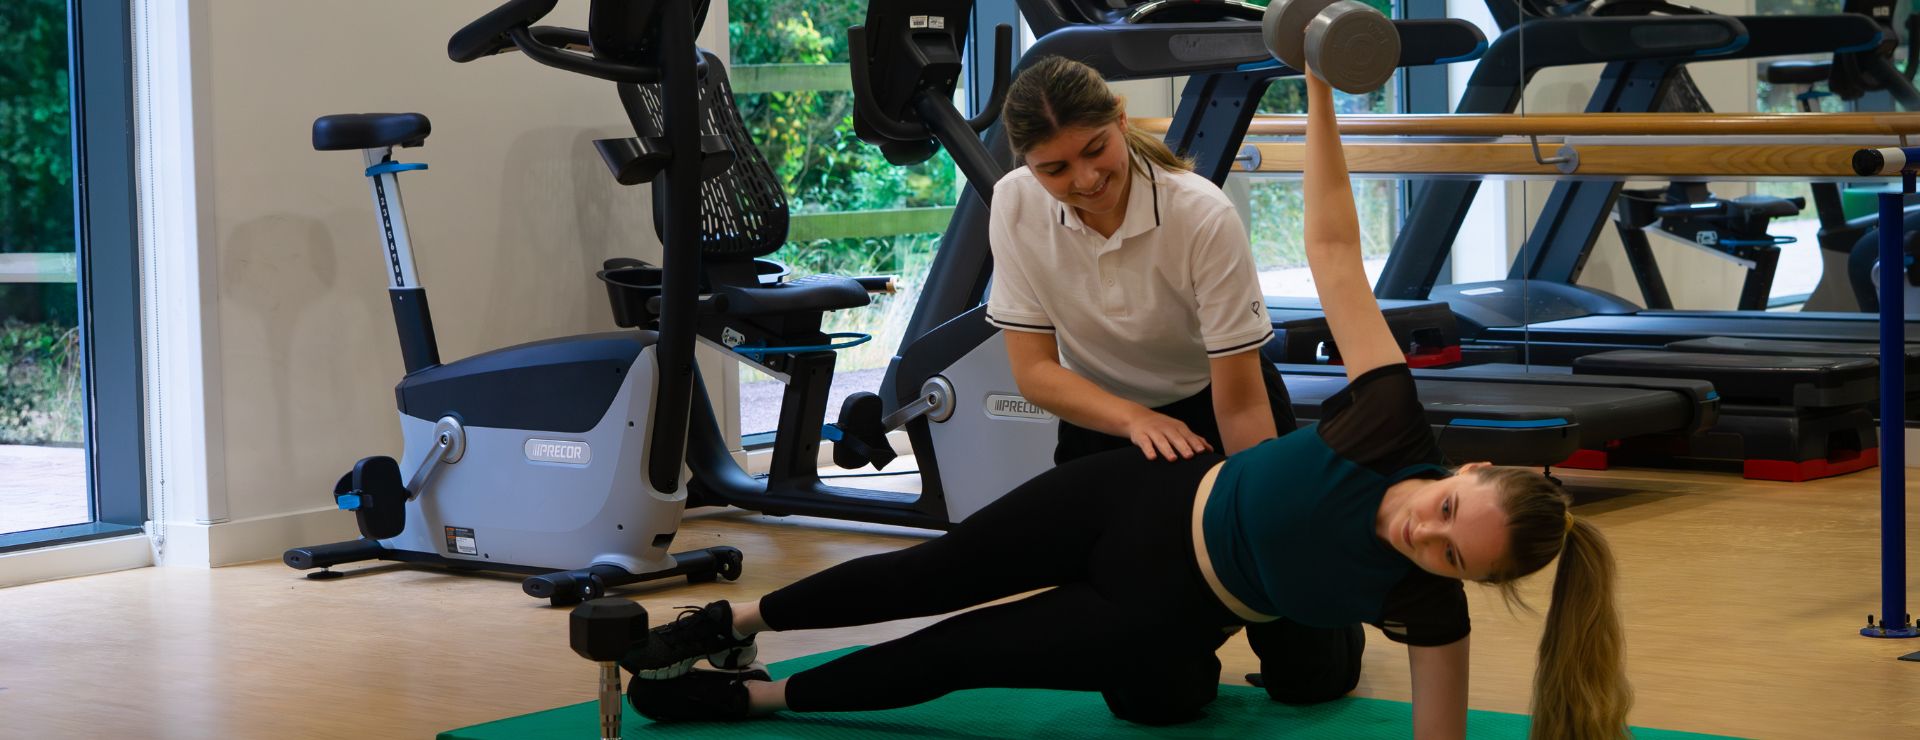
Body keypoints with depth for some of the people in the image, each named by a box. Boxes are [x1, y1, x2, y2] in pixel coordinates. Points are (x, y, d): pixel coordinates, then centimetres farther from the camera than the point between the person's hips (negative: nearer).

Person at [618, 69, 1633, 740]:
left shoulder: (1427, 605, -29)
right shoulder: (1390, 427, -29)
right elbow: (1333, 248, -29)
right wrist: (1320, 86, -35)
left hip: (1164, 619, -1)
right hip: (1139, 500, 1)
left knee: (957, 653, 5)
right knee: (936, 573, 14)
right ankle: (734, 622, 37)